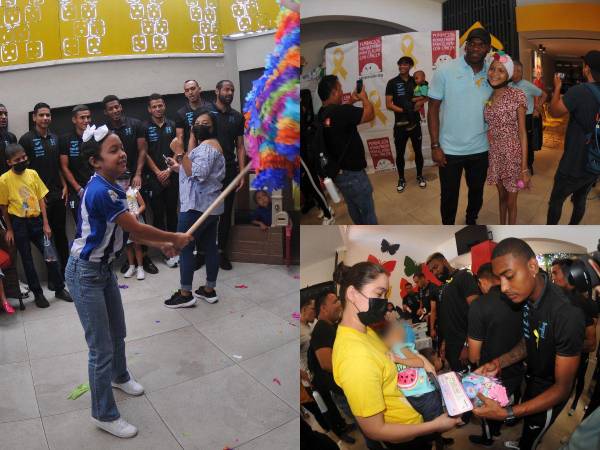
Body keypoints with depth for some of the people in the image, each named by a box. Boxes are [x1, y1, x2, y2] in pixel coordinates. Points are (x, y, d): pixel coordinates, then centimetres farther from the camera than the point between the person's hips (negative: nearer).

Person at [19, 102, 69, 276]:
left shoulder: (54, 138, 10)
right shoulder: (26, 139, -6)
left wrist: (64, 186, 4)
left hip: (58, 193, 5)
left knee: (61, 232, 11)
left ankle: (65, 270, 22)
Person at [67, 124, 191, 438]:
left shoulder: (112, 188, 2)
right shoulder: (100, 191, -28)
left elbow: (130, 231, 8)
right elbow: (136, 228, -22)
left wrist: (162, 245, 1)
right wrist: (175, 238, -10)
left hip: (104, 268, 10)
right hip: (85, 273, -10)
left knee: (117, 332, 25)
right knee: (102, 348, -1)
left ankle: (119, 377, 51)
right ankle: (104, 415, 16)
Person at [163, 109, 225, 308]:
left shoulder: (206, 147, -14)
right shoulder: (208, 146, 20)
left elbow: (197, 175, -25)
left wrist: (181, 153, -24)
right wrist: (179, 167, 14)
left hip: (197, 206, -11)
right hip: (210, 206, 11)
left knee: (185, 247, -4)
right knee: (210, 246, 11)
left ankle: (185, 294, 1)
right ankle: (209, 290, 19)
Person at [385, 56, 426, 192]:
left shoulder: (416, 81, 5)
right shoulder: (392, 83, -3)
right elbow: (388, 104, -9)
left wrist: (420, 102, -10)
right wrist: (404, 110, -19)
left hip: (415, 123, 2)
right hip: (400, 124, -2)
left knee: (418, 151, 11)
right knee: (400, 153, 6)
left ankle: (419, 176, 28)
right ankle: (401, 179, 21)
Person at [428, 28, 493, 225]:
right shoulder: (445, 71, -7)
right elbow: (433, 109, -6)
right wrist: (435, 146, -11)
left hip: (480, 149, 3)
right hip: (450, 150, -3)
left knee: (477, 192, 18)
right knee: (449, 196, 9)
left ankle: (471, 222, 42)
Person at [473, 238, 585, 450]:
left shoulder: (567, 315, -39)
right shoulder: (527, 298, -15)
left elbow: (562, 388, -31)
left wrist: (506, 413, -40)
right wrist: (498, 363, -16)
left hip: (551, 393, -6)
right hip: (533, 377, 6)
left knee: (533, 432, 19)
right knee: (527, 421, 32)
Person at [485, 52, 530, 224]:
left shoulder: (517, 95, -11)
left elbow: (522, 132, -12)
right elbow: (487, 128, 8)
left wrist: (524, 168, -15)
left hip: (512, 155, -4)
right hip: (494, 154, 4)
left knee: (511, 201, 7)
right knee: (501, 195, 19)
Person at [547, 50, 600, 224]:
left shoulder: (579, 91, -23)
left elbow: (554, 111, -12)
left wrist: (557, 87, 1)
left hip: (574, 163, -6)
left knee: (556, 200, 11)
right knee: (580, 200, 21)